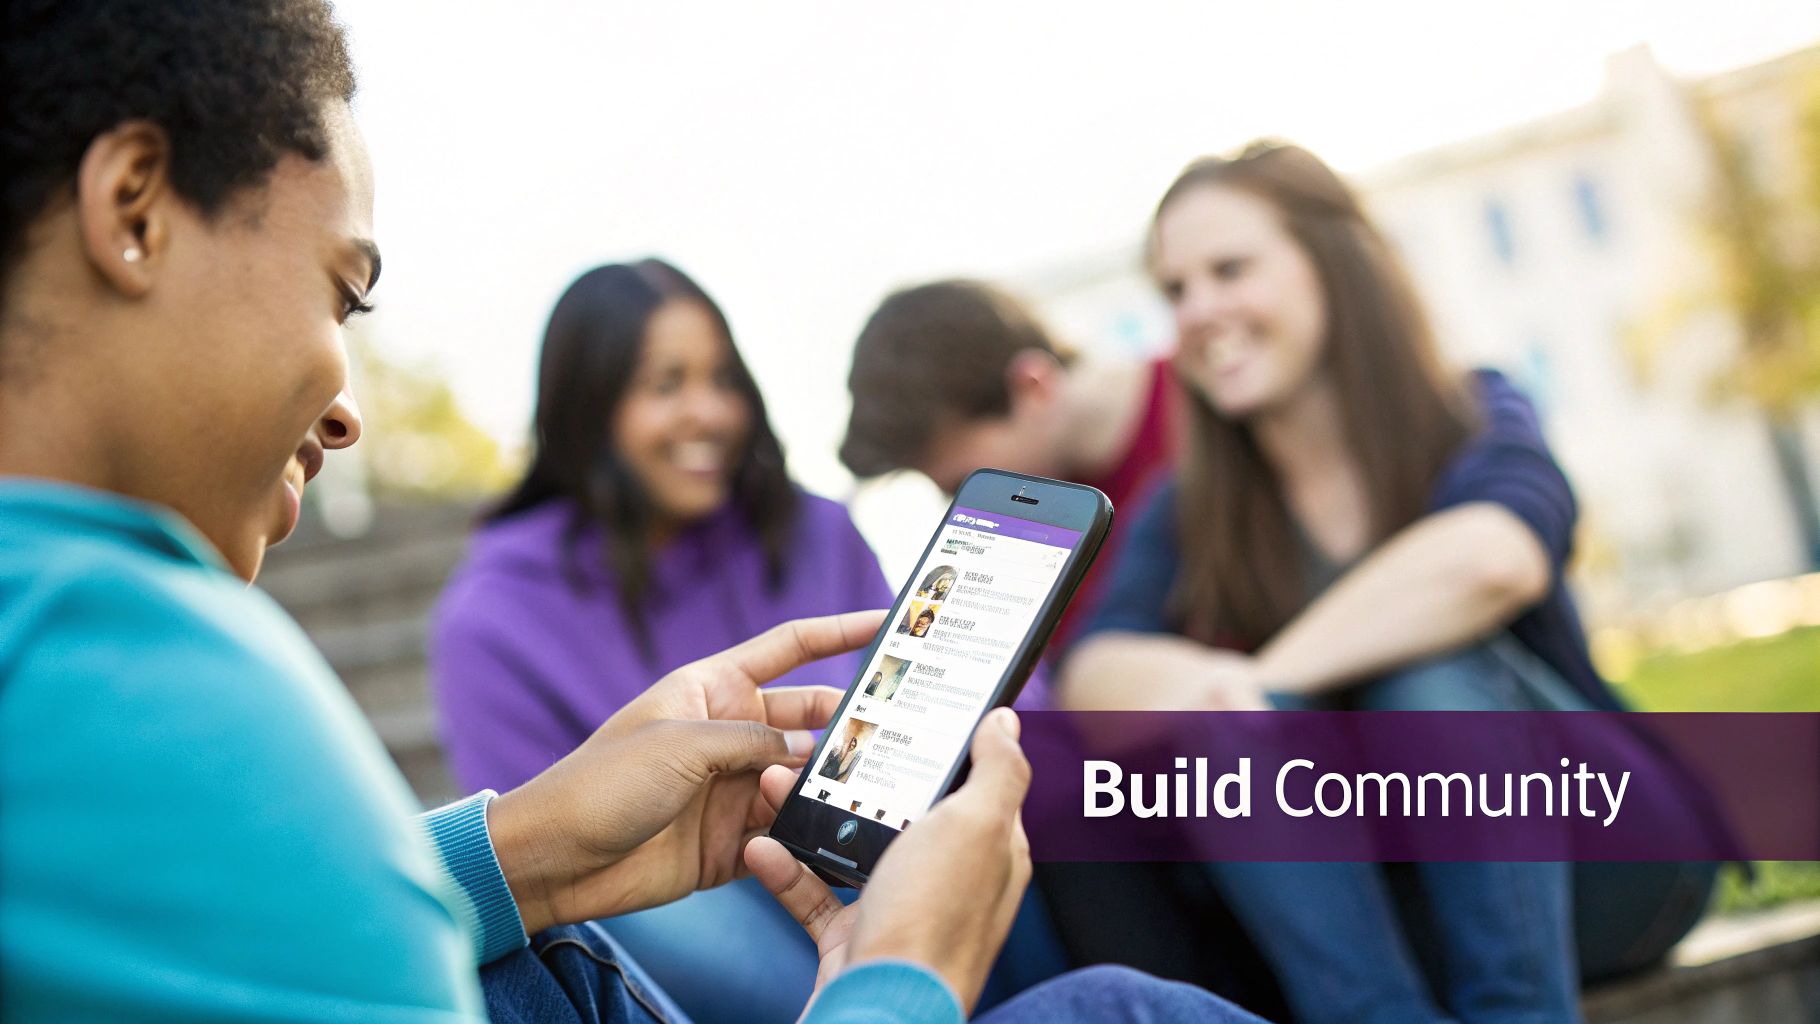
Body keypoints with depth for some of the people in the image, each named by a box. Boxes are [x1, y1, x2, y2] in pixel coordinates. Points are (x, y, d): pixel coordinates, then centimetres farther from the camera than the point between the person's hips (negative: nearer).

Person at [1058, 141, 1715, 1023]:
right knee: (1220, 728, -25)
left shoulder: (1473, 420, -8)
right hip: (1364, 912, 2)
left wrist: (1269, 677, -29)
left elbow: (1494, 557, -34)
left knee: (1431, 663, -30)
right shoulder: (1187, 516, 4)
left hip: (1595, 861, -2)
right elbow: (1089, 677, -15)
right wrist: (1196, 682, -37)